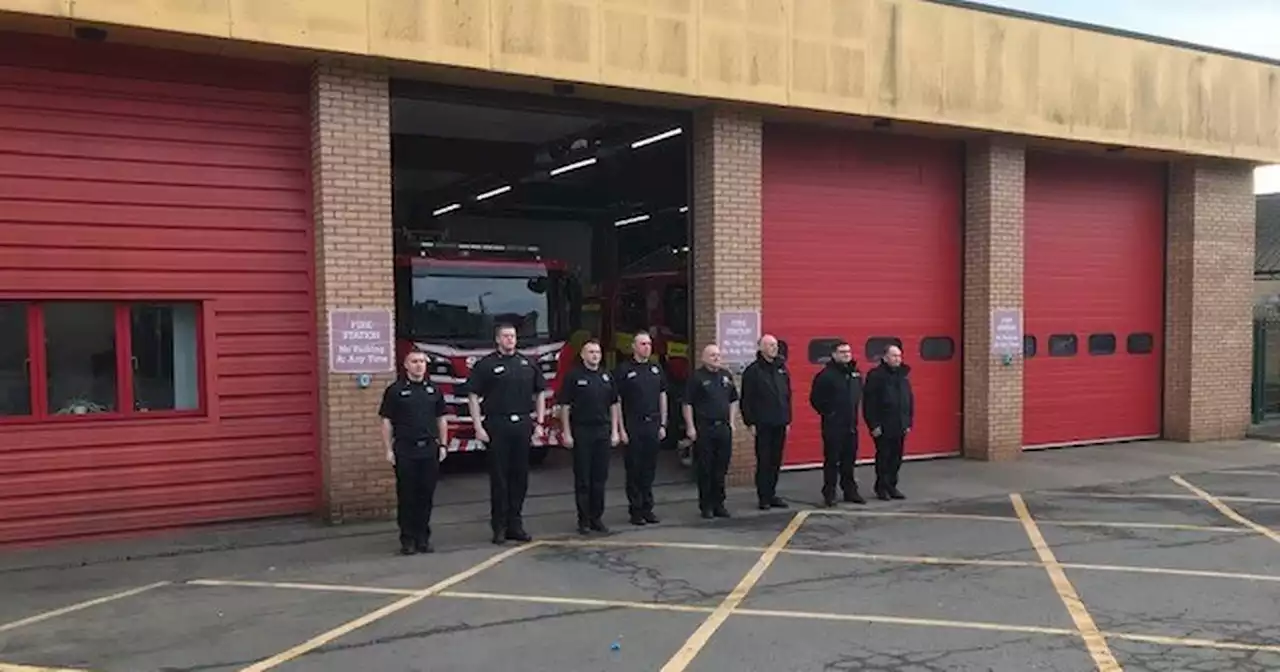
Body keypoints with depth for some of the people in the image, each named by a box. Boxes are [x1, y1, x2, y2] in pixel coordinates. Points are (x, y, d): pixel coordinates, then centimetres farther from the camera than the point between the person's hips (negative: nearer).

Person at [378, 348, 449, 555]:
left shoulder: (433, 390, 9)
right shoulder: (395, 390, -1)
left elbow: (441, 419, 14)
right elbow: (387, 422, -2)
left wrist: (443, 445, 7)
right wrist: (388, 450, -7)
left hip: (429, 449, 3)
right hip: (405, 450, -3)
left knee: (426, 495, 7)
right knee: (407, 496, 2)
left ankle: (423, 538, 17)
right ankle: (407, 539, 11)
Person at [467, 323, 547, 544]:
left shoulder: (527, 364, 11)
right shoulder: (485, 365, -1)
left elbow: (540, 393, 16)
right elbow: (473, 397, -4)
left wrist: (539, 421, 7)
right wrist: (478, 427, -10)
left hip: (523, 426, 4)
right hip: (497, 426, -4)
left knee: (520, 476, 7)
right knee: (499, 477, 1)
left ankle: (515, 524, 17)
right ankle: (499, 527, 9)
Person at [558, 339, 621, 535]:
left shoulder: (607, 377, 10)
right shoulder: (574, 376, -3)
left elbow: (613, 405, 13)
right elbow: (565, 406, -5)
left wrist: (614, 431, 6)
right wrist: (567, 433, -10)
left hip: (602, 432, 4)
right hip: (581, 432, -4)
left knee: (600, 478, 7)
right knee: (582, 479, 1)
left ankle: (597, 517, 16)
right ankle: (583, 520, 8)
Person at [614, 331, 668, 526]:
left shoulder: (656, 369, 12)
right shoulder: (623, 370, -4)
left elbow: (662, 397, 15)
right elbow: (616, 401, -6)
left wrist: (663, 424, 9)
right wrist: (621, 429, -11)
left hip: (653, 425, 4)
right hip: (633, 427, -4)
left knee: (649, 469, 9)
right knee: (634, 470, 2)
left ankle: (647, 509, 16)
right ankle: (635, 510, 9)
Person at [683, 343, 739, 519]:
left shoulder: (725, 375, 12)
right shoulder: (697, 377, -5)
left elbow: (732, 400, 20)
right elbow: (687, 404, -7)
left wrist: (731, 422, 13)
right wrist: (690, 427, -11)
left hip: (723, 427, 5)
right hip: (704, 428, -5)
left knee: (721, 468, 9)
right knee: (705, 469, 1)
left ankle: (718, 504, 19)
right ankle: (706, 506, 10)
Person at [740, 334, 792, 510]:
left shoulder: (781, 368, 12)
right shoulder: (753, 371, -5)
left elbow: (788, 395, 17)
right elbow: (746, 400, -7)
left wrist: (787, 420, 13)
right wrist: (750, 422, -10)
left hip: (780, 424, 5)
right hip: (763, 424, -5)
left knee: (776, 461, 9)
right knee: (763, 462, 0)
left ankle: (772, 495, 19)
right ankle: (763, 497, 8)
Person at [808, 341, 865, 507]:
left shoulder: (855, 373, 9)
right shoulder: (826, 374, -12)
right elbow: (815, 399, -10)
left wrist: (853, 412, 16)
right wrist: (828, 413, -5)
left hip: (851, 424, 6)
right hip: (833, 426, -6)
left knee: (849, 460, 13)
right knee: (832, 460, -1)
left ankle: (850, 491, 23)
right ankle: (829, 494, 6)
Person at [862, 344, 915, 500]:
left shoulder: (903, 376, 13)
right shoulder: (875, 375, -9)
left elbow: (910, 401, 18)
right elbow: (869, 402, -12)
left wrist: (908, 423, 13)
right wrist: (873, 425, -14)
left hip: (900, 427, 6)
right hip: (883, 427, -6)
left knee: (896, 458, 10)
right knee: (883, 457, 1)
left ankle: (891, 486, 20)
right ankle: (881, 488, 12)